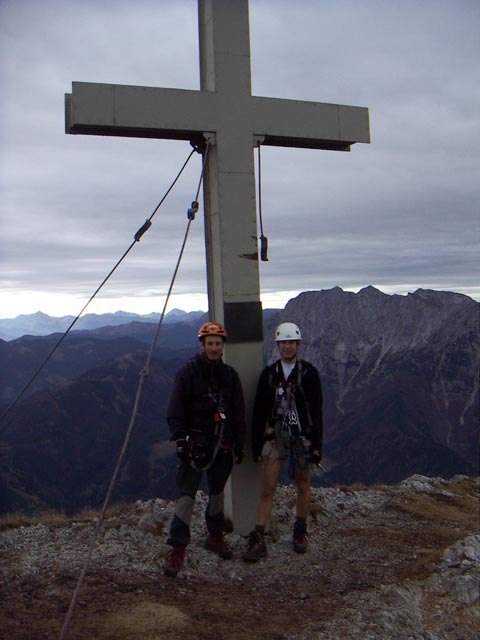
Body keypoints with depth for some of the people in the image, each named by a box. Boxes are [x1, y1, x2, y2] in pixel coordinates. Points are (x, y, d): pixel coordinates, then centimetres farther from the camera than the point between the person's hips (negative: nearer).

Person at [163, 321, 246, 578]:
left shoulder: (230, 375, 9)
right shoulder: (187, 372, -3)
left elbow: (238, 414, 13)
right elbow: (175, 410, -6)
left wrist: (239, 445, 9)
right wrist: (180, 439, -14)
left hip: (222, 444, 4)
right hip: (195, 441, -4)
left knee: (217, 491, 15)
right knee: (186, 494, -9)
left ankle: (215, 536, 33)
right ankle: (177, 549, -4)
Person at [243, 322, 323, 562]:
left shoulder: (309, 373, 0)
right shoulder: (268, 374, 4)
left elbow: (316, 412, -1)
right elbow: (259, 412, 6)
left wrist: (317, 445, -4)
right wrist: (256, 444, 3)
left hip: (302, 437, 0)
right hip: (274, 437, 1)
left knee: (303, 486, 12)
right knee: (267, 490, -3)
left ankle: (300, 532, 31)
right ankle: (258, 540, 1)